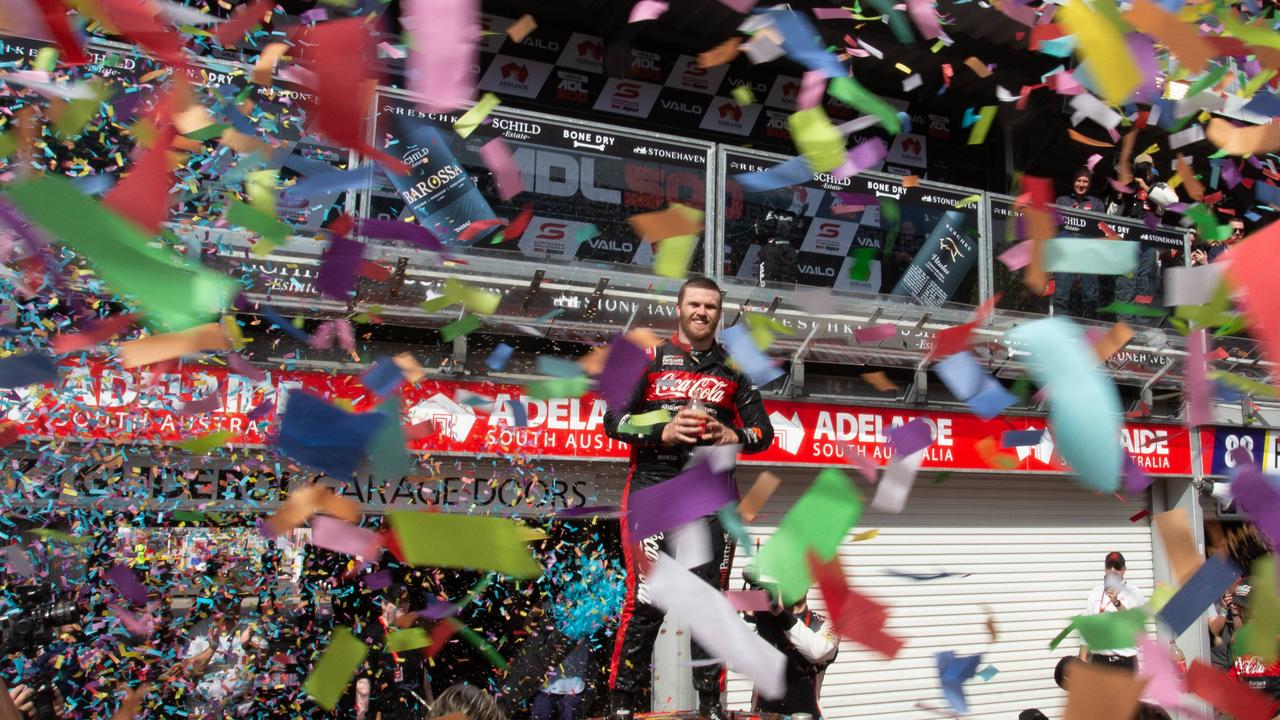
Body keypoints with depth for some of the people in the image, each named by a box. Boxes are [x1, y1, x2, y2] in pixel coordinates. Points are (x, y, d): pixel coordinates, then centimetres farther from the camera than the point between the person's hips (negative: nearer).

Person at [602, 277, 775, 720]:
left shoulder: (733, 369, 14)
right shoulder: (649, 359, 6)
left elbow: (763, 430, 13)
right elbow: (614, 419, 0)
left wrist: (733, 437, -9)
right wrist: (664, 433, -16)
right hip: (652, 488, -3)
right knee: (645, 597, -8)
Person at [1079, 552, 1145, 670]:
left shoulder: (1133, 593, -1)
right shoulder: (1095, 593, 8)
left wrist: (1117, 603, -29)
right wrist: (1083, 658, 1)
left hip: (1125, 660, -3)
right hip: (1100, 660, 3)